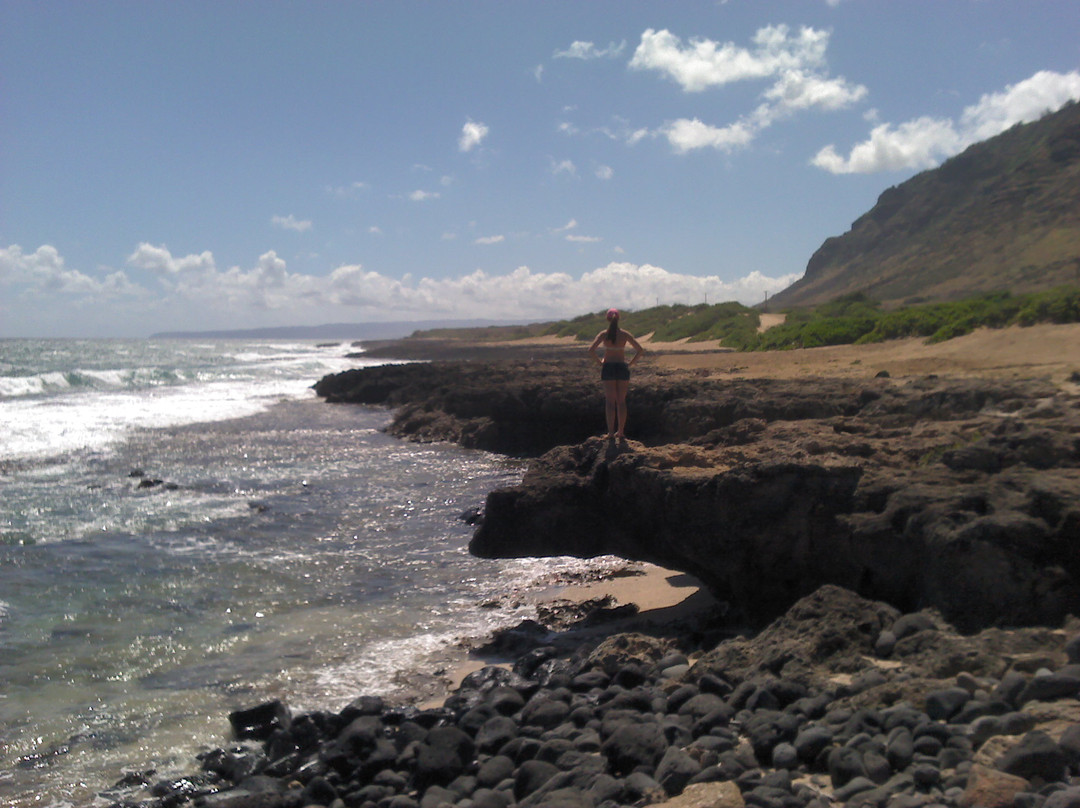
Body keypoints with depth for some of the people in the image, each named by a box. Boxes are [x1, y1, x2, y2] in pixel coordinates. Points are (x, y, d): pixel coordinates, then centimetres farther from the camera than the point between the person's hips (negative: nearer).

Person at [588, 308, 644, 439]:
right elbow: (640, 350, -4)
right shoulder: (625, 334, -1)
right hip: (622, 368, 1)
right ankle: (621, 431, 10)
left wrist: (600, 362, -2)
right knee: (621, 401, 9)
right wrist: (630, 363, 3)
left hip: (608, 368, -1)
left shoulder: (604, 334, -4)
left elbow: (591, 349, -14)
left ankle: (611, 432, -2)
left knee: (610, 401, 3)